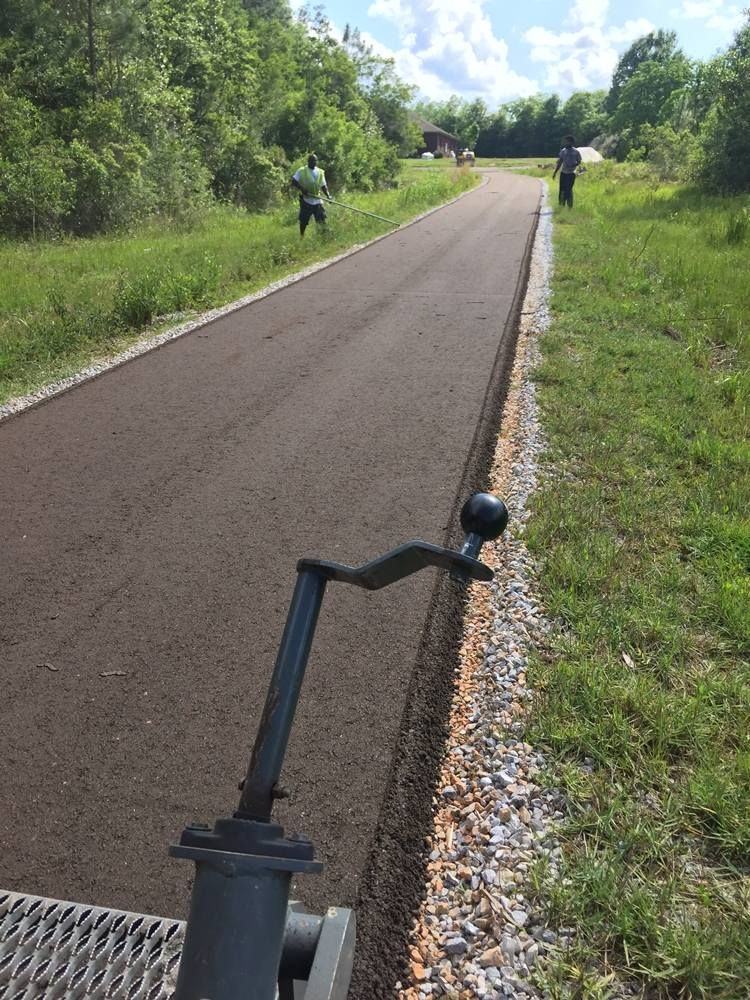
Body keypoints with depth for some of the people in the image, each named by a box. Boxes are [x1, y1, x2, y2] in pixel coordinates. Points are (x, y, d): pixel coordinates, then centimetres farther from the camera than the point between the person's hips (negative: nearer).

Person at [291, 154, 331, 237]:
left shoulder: (320, 172, 11)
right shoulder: (302, 171, -2)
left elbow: (323, 186, 13)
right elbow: (294, 181, -8)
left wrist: (328, 195, -4)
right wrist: (301, 188, -23)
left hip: (317, 200, 3)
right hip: (305, 200, -3)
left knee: (322, 219, -5)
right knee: (303, 221, 2)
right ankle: (301, 237, 18)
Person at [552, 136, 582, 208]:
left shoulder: (576, 152, -1)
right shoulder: (563, 151, 8)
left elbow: (579, 162, 3)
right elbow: (559, 162, 13)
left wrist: (574, 165, -18)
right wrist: (555, 172, 9)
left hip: (571, 173, -4)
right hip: (563, 173, 4)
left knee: (569, 189, -9)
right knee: (562, 189, 4)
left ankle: (569, 205, -4)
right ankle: (561, 204, 15)